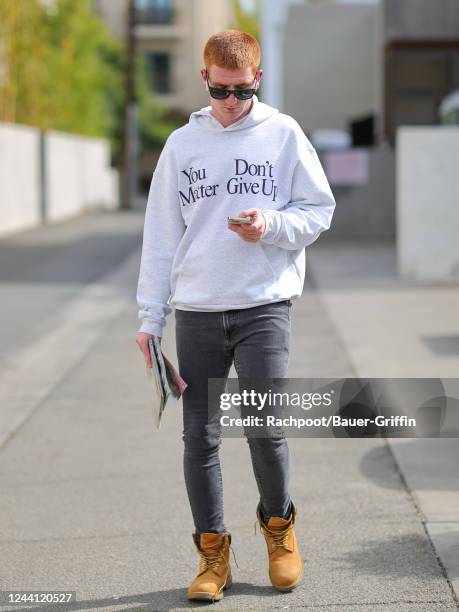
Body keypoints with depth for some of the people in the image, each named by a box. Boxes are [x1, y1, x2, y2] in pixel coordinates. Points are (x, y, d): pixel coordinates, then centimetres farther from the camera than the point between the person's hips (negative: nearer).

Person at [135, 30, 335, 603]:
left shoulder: (284, 134, 4)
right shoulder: (182, 144, 9)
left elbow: (319, 210, 6)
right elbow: (161, 234, 10)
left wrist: (271, 225, -14)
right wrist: (150, 317, 6)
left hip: (264, 303, -2)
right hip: (196, 310, 2)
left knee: (265, 429, -9)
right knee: (199, 436, 2)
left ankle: (278, 523, 19)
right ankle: (212, 553, 14)